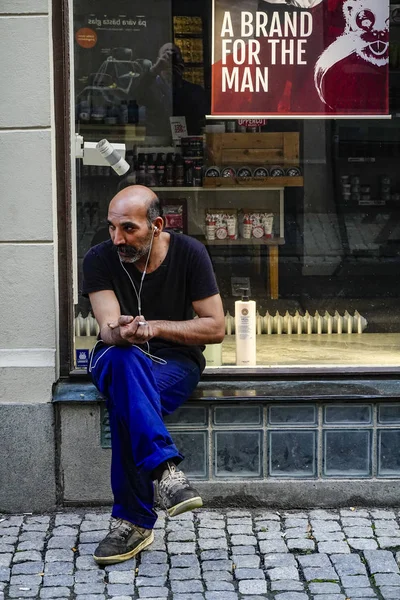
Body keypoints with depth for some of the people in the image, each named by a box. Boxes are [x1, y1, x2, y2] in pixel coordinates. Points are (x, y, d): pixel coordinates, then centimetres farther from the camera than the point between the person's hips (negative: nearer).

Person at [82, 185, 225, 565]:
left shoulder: (189, 254, -8)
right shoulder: (99, 259, -6)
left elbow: (216, 328, -8)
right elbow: (108, 329, -17)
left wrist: (153, 327, -17)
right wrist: (122, 334, -42)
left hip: (176, 362, -1)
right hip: (116, 362, 1)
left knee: (124, 403, -35)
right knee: (124, 358, -39)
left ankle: (133, 522, -29)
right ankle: (166, 470, -46)